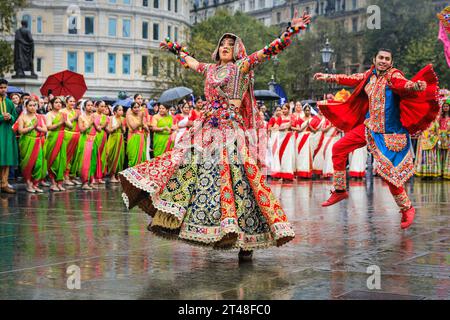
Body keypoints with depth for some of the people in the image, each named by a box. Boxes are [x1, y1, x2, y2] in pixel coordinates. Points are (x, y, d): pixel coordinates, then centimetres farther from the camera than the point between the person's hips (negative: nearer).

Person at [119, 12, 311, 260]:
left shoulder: (243, 66, 4)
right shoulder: (210, 69, 19)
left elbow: (270, 50, -3)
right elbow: (190, 62, 39)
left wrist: (291, 30, -11)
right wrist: (176, 50, 52)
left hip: (231, 130, -6)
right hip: (206, 129, 6)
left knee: (232, 175, -13)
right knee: (187, 165, 0)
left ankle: (247, 240, -12)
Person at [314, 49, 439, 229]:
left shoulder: (393, 76, -14)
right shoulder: (370, 75, 4)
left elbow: (403, 84, -35)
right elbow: (352, 79, 22)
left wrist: (415, 86, -58)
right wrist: (329, 77, 29)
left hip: (388, 133, -7)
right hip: (368, 127, 7)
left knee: (389, 173, -9)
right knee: (339, 148, 8)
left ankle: (407, 209, 13)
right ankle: (340, 191, 22)